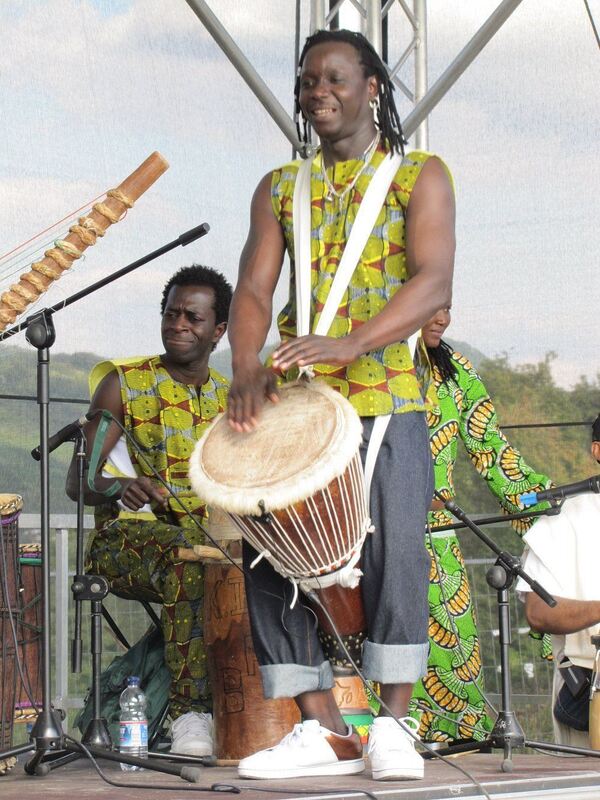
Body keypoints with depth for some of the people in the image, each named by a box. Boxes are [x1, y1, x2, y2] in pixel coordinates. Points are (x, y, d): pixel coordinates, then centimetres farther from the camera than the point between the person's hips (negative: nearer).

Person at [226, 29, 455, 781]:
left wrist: (348, 344, -27)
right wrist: (247, 372, -16)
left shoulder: (420, 176, 4)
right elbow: (252, 291, 5)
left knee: (396, 543, -18)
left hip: (386, 401, -4)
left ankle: (392, 722, -6)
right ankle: (324, 730, 1)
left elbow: (434, 282, -12)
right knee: (267, 545, -5)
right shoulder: (279, 188, 15)